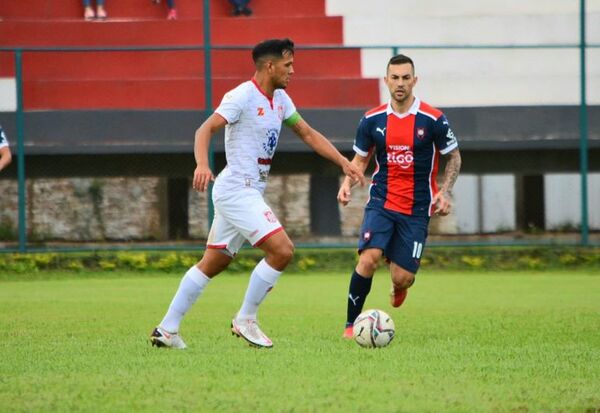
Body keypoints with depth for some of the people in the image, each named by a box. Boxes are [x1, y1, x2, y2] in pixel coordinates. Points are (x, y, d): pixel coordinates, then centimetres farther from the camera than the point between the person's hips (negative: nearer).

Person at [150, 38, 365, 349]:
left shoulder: (279, 99, 12)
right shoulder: (242, 96, -15)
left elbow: (308, 134, 21)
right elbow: (205, 129, -22)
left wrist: (344, 163, 14)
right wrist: (202, 165, -41)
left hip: (249, 193, 10)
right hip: (237, 191, -10)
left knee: (212, 264, 12)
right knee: (282, 250, -15)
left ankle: (166, 329, 16)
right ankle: (245, 320, -3)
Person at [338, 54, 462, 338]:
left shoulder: (433, 120, -6)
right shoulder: (372, 120, 1)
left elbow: (454, 158, 5)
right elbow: (361, 158, 14)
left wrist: (445, 192, -9)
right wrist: (347, 183, -5)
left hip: (416, 210, -1)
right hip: (381, 203, 1)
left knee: (402, 278, -4)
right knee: (369, 258, -23)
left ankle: (398, 287, 37)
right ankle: (351, 324, -9)